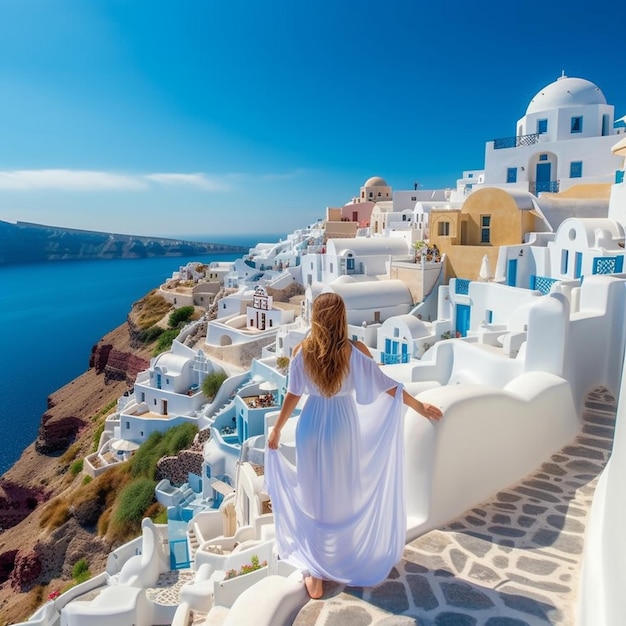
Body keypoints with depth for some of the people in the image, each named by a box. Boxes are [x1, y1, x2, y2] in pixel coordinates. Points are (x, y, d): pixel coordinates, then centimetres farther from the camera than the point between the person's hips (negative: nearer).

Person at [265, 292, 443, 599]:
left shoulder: (302, 350, -9)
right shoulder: (355, 350, -12)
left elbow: (293, 394, -4)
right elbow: (386, 386, -7)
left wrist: (276, 429, 8)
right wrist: (420, 406, 5)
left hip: (312, 424, 1)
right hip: (343, 424, 0)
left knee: (314, 497, 12)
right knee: (344, 493, 19)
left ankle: (316, 573, 19)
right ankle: (345, 561, 39)